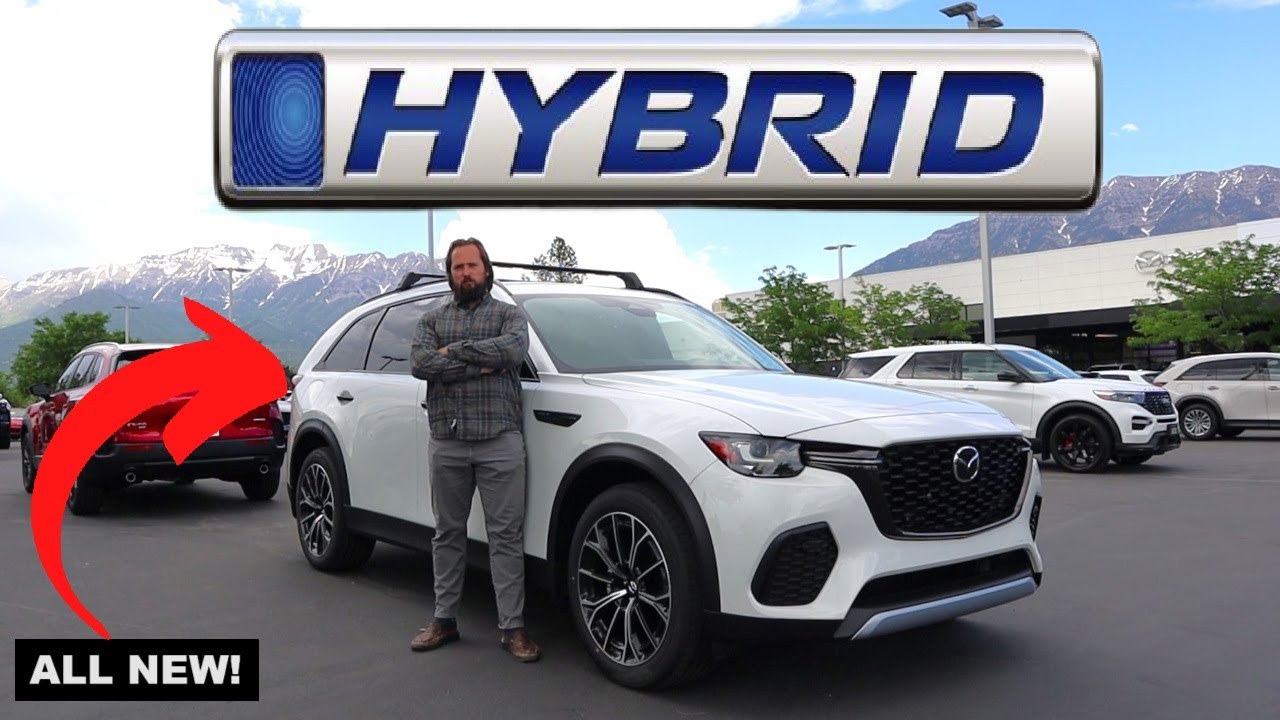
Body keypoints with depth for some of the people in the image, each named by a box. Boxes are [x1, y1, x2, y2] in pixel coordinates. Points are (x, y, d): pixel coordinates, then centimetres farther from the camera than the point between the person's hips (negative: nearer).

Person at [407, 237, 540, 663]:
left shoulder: (509, 315, 8)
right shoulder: (432, 319, 14)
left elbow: (514, 349, -15)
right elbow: (421, 364, -5)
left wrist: (454, 350, -9)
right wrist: (481, 365, -11)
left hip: (499, 440, -2)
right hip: (446, 442, 3)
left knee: (506, 534, -1)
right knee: (448, 532, 11)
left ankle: (512, 626, 5)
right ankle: (444, 619, 23)